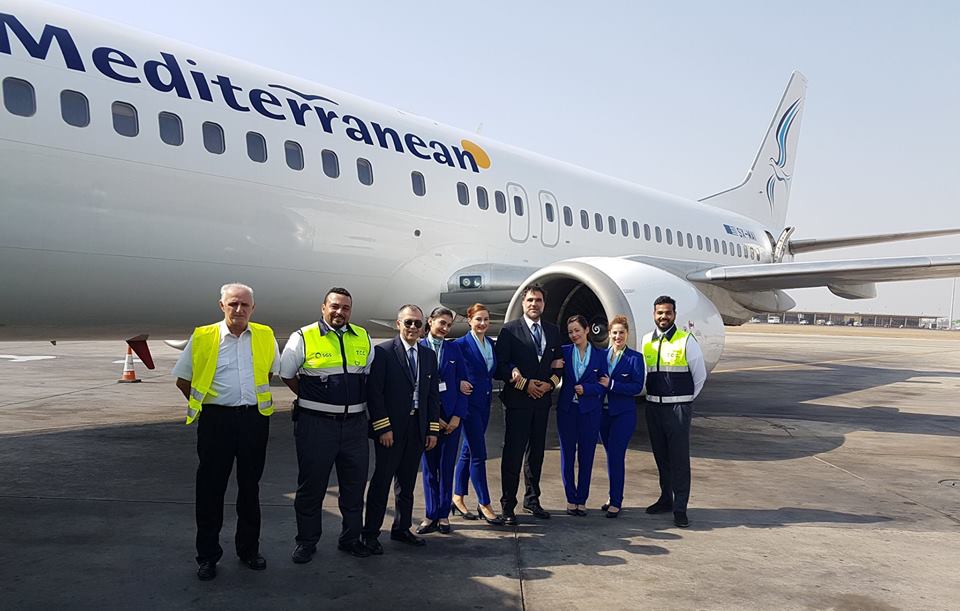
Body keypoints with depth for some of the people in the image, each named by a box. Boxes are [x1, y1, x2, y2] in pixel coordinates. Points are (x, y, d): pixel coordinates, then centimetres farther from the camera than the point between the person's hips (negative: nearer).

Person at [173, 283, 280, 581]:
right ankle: (207, 555, 19)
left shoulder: (265, 336, 3)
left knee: (250, 487, 13)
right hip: (216, 420, -2)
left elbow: (275, 370, 20)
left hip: (254, 420, 2)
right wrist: (205, 404, 7)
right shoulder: (202, 338, -3)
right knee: (210, 488, 5)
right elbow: (182, 380, 6)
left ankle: (249, 549, 28)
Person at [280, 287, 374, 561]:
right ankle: (306, 541, 23)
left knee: (355, 484, 13)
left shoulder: (363, 338, 7)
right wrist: (313, 400, 8)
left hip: (355, 423, 4)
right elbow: (287, 375, 5)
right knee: (311, 485, 6)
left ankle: (350, 538, 29)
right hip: (315, 424, -4)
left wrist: (356, 402, 12)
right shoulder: (303, 338, -4)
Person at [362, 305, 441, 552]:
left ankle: (401, 529, 28)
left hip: (418, 429, 5)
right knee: (381, 482, 1)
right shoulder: (383, 352, -7)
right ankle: (370, 534, 13)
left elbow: (433, 394, 11)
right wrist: (383, 427, -14)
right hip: (390, 429, -5)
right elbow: (373, 392, -11)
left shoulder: (429, 355, 10)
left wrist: (433, 429, 6)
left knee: (407, 483, 15)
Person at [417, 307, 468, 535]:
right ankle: (431, 515, 14)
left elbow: (462, 383, 5)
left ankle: (443, 515, 14)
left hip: (451, 416, 1)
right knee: (429, 467, 5)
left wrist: (458, 415, -5)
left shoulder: (454, 349, 7)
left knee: (447, 467, 5)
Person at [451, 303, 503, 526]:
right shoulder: (461, 344, -10)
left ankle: (458, 498, 24)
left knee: (468, 451, 14)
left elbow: (492, 371, 14)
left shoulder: (490, 343, 11)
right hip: (469, 401, -7)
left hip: (484, 402, 7)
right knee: (478, 453, -5)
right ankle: (484, 504, 4)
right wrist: (459, 383, -22)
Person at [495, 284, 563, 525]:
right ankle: (508, 506, 5)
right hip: (517, 400, -5)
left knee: (536, 452, 13)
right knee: (513, 453, -2)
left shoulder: (553, 331, 11)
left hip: (542, 400, 5)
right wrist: (526, 384, -13)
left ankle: (532, 500, 25)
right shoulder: (510, 330, -4)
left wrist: (550, 383, -5)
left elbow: (559, 364, 13)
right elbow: (501, 366, -8)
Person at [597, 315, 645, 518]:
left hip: (624, 413, -4)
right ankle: (614, 496, 26)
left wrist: (611, 384, -17)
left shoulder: (635, 358, -6)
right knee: (611, 455, 13)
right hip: (604, 411, 5)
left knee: (616, 455, -7)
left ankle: (616, 501, 2)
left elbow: (637, 387, -11)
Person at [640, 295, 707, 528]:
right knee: (661, 456, 14)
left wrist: (685, 399, 5)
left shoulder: (686, 341, -6)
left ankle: (680, 508, 2)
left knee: (679, 458, -4)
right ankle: (666, 499, 27)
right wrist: (654, 395, 12)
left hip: (678, 407, -5)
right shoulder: (646, 341, 8)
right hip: (653, 406, 5)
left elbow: (700, 374, 1)